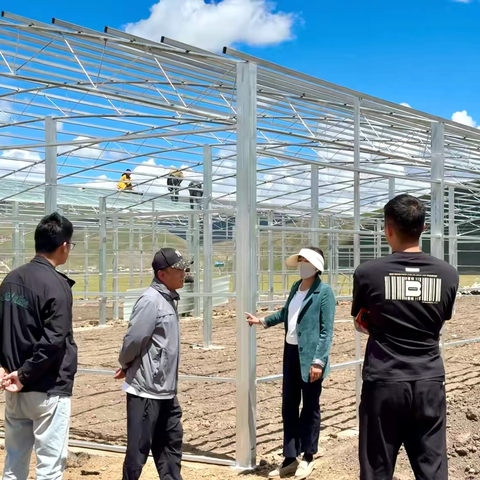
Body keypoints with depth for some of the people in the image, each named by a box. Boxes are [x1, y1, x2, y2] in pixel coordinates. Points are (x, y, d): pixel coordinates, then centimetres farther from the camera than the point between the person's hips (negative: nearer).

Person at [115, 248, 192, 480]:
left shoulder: (169, 299, 10)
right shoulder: (151, 301, -18)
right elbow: (133, 340, -21)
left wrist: (128, 367, 6)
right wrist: (125, 365, -2)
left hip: (166, 390, 9)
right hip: (146, 390, -9)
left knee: (171, 441, 18)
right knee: (139, 448, 1)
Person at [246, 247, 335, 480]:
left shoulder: (324, 292, -12)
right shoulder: (296, 287, 10)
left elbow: (327, 331, -15)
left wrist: (318, 360, -20)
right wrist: (262, 321, 25)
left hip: (309, 356, -7)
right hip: (291, 353, 7)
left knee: (310, 407, 7)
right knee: (288, 406, 12)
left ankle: (308, 458, 21)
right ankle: (290, 458, 23)